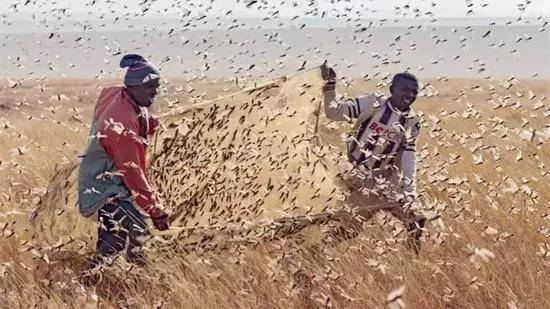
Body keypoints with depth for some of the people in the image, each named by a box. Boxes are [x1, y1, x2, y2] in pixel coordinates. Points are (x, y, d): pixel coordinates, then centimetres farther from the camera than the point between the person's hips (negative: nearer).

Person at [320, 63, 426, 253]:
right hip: (357, 173, -4)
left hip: (384, 174, 4)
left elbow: (408, 157, 4)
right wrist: (330, 86, -23)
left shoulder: (412, 123, 5)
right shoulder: (372, 104, -7)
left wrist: (410, 188, -5)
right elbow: (334, 112, -10)